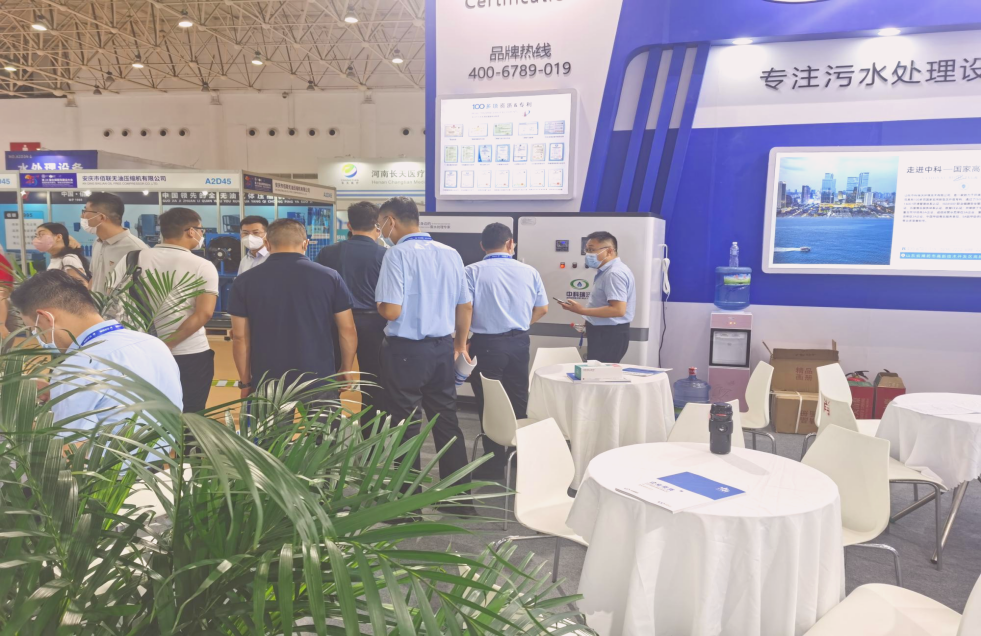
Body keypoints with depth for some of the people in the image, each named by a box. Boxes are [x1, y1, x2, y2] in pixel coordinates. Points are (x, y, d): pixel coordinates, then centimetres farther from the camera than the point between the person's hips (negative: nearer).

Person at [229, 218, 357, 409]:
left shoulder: (245, 281, -2)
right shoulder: (329, 277, -3)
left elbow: (240, 337, 0)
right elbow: (347, 330, 0)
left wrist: (246, 382, 9)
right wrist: (346, 369, 13)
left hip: (268, 382, 1)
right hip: (319, 378, 0)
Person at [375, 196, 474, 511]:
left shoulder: (398, 254, -13)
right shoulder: (450, 254, 5)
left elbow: (392, 311, -20)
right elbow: (465, 306, 10)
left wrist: (379, 303, 3)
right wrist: (460, 344, 24)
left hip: (406, 350, -6)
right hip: (443, 348, 6)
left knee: (406, 426, 5)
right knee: (447, 421, 14)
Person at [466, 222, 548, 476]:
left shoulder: (474, 271, -9)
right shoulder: (529, 271, 2)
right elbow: (542, 308, 10)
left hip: (487, 344, -4)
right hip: (519, 343, 4)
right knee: (518, 402, 16)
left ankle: (494, 463, 12)